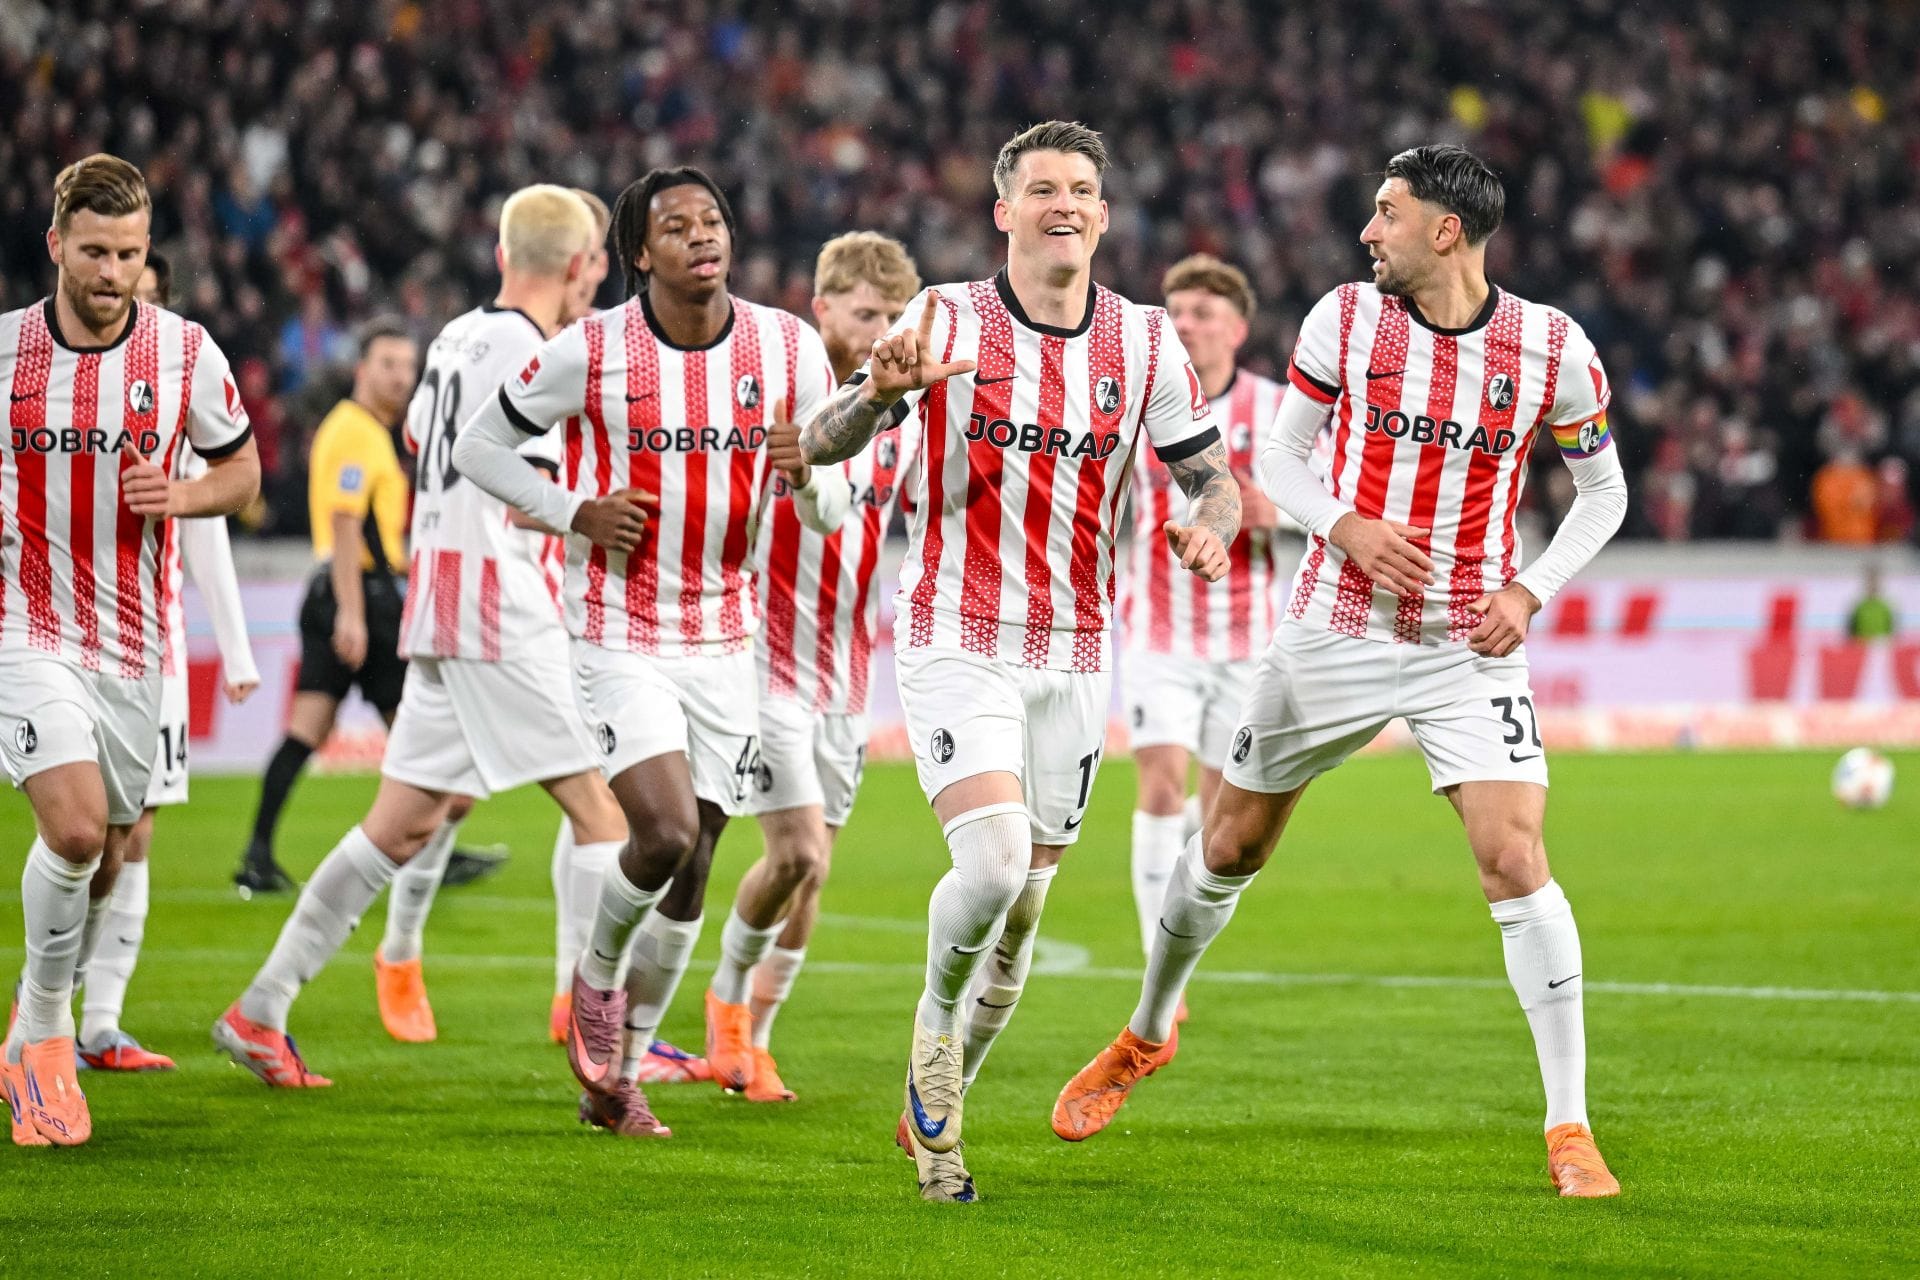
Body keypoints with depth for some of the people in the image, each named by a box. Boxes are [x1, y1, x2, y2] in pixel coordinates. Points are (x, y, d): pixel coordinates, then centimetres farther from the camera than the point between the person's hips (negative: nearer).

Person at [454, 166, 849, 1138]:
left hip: (723, 640, 4)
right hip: (618, 638, -4)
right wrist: (575, 514, -13)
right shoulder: (591, 353, -11)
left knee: (690, 870, 6)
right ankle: (595, 977, 11)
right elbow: (476, 446, 1)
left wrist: (805, 476, -21)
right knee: (666, 831, -20)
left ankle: (616, 1077, 22)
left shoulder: (790, 350, -2)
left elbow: (832, 511, 3)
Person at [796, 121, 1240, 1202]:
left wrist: (1212, 525, -16)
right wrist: (881, 393, -31)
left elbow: (1213, 474, 8)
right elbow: (818, 446, -9)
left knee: (1023, 911, 7)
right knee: (994, 861, -24)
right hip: (959, 643, -3)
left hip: (1075, 655, 3)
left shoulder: (1146, 340, 1)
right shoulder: (948, 323, -7)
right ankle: (937, 1016, 7)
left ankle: (933, 1110, 28)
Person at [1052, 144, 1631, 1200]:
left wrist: (1530, 589, -7)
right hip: (1335, 630, 2)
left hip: (1469, 645, -2)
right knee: (1228, 846, 12)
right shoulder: (1346, 318, -4)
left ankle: (1570, 1132, -9)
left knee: (1517, 863, -17)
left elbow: (1603, 489, 7)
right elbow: (1280, 455, 6)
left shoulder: (1553, 349, -6)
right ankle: (1147, 1033, 39)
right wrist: (1346, 527, -14)